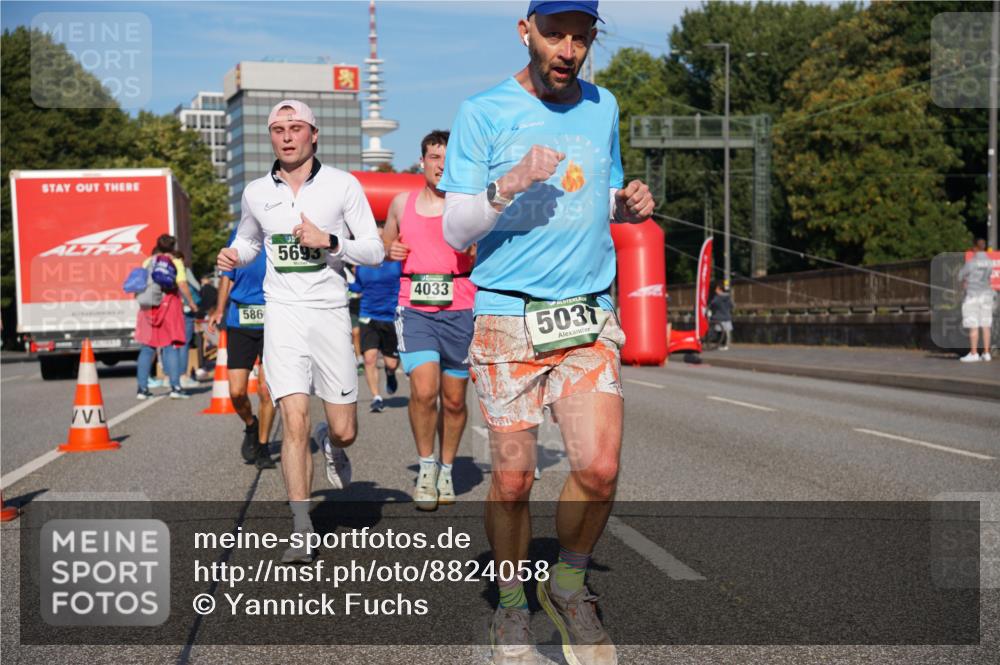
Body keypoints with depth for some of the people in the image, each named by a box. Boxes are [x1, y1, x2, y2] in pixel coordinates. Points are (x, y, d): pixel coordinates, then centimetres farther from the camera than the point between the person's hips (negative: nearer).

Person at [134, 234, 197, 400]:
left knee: (147, 348, 7)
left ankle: (142, 388, 6)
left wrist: (143, 301, 16)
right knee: (172, 346, -1)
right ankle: (175, 387, -8)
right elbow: (182, 286, -6)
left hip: (149, 306, 3)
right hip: (170, 305, -3)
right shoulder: (176, 263, 3)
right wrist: (192, 304, 2)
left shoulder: (147, 262, 11)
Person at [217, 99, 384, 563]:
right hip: (283, 312, 1)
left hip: (330, 312, 0)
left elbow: (375, 251, 0)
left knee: (344, 432, 2)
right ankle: (303, 532, -5)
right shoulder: (256, 193, 8)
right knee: (295, 422, -13)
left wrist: (329, 241, -16)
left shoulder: (343, 185, 0)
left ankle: (331, 444, 42)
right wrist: (234, 255, 3)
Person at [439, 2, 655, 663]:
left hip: (589, 315, 3)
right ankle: (512, 607, 22)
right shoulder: (483, 113, -1)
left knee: (599, 468, -11)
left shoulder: (603, 107, 12)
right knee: (513, 478, 0)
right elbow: (455, 231, -3)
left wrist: (628, 204, 2)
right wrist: (509, 184, -20)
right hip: (509, 316, -3)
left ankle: (569, 584, 15)